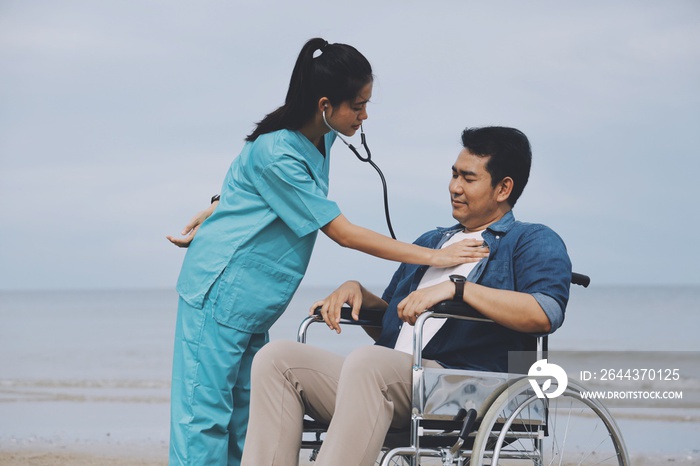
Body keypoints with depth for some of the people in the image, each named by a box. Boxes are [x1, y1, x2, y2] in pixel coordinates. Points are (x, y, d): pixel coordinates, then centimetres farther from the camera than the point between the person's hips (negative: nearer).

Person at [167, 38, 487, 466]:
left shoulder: (321, 139, 6)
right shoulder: (276, 154, -22)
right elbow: (344, 233, -21)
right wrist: (433, 257, -21)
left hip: (254, 303, 9)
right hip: (221, 292, -9)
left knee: (245, 422, 6)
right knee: (205, 413, -10)